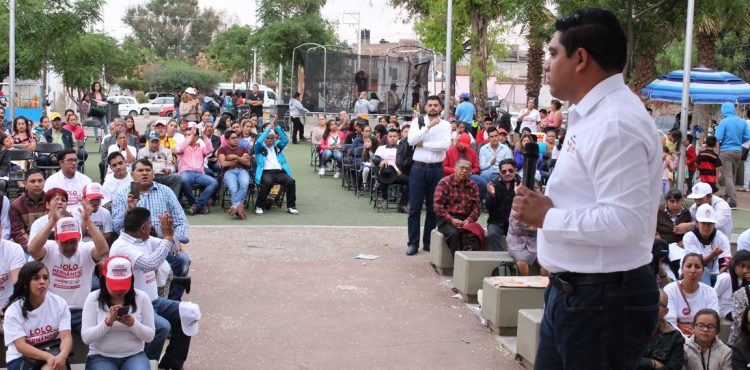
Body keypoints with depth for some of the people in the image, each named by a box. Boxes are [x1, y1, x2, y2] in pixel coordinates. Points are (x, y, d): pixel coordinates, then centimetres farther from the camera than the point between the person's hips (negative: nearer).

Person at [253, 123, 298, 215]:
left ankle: (291, 206, -10)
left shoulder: (277, 145, 23)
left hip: (280, 172, 4)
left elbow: (285, 140, 5)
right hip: (266, 172, -3)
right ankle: (259, 206, -22)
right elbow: (258, 142, -9)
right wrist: (268, 129, -8)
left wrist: (276, 127, -3)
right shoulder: (260, 147, 14)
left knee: (291, 181, -25)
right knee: (267, 182, -37)